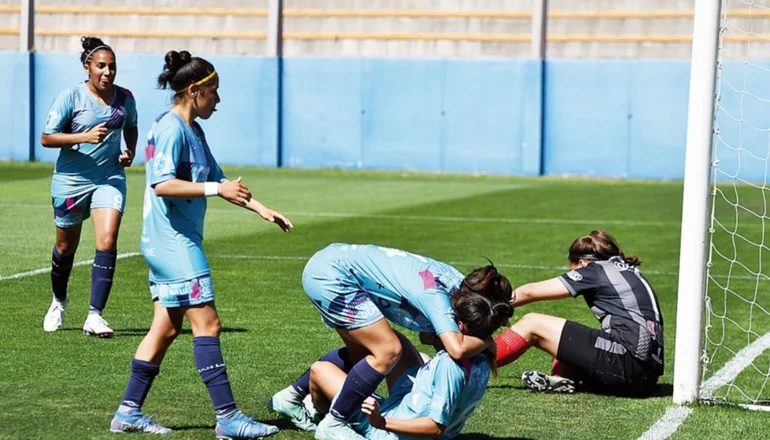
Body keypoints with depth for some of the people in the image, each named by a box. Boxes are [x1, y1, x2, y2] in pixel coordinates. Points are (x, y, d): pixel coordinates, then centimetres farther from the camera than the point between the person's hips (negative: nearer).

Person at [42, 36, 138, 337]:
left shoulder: (125, 98, 0)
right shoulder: (71, 97, -11)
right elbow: (46, 138, -12)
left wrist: (130, 151, 2)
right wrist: (84, 136, -24)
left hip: (110, 179, 2)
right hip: (71, 180, -2)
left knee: (107, 242, -17)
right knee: (66, 247, 13)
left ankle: (95, 316, -16)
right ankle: (59, 300, 42)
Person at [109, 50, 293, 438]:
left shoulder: (193, 131, 17)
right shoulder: (171, 128, -14)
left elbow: (216, 179, 25)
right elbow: (162, 184, -23)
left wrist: (258, 207, 20)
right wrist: (216, 189, -26)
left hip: (177, 243, 10)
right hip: (173, 242, -10)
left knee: (166, 328, 10)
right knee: (207, 323, -11)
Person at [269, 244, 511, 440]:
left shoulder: (458, 283, 1)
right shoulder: (437, 296, -24)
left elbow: (428, 335, 11)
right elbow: (457, 349, -39)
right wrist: (487, 342, -18)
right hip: (331, 274, -10)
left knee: (360, 353, 22)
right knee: (388, 351, -13)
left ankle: (290, 397, 34)